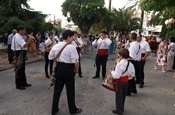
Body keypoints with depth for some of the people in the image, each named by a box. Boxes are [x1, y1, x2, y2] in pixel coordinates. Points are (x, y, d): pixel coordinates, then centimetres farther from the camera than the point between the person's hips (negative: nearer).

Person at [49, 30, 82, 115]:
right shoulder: (71, 47, -17)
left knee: (57, 89, 16)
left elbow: (50, 57, 10)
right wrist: (76, 69, -3)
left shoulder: (56, 46, 2)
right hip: (68, 69, -5)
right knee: (70, 90, 10)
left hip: (59, 68, 6)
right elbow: (75, 61, -20)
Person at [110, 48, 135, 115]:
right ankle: (121, 108, 35)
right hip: (126, 81, 8)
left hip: (120, 82, -7)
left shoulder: (119, 64, -25)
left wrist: (112, 72, -11)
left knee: (119, 96, 6)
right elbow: (132, 74, 4)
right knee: (123, 95, 20)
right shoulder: (130, 64, -2)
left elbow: (116, 76, -28)